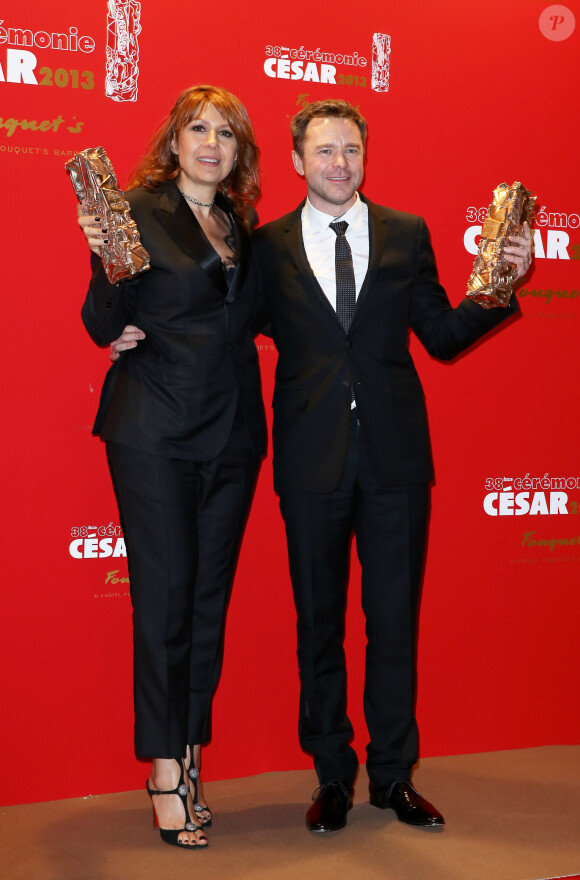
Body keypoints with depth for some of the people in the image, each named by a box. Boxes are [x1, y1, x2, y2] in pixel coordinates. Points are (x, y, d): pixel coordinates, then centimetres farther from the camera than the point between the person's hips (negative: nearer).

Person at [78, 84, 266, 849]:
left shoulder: (240, 224, 14)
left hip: (232, 434, 6)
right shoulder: (136, 210, -2)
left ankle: (189, 761, 20)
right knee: (165, 599, -2)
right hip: (155, 433, -5)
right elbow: (105, 326, -8)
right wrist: (106, 255, -23)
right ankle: (167, 773, 9)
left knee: (209, 601, 9)